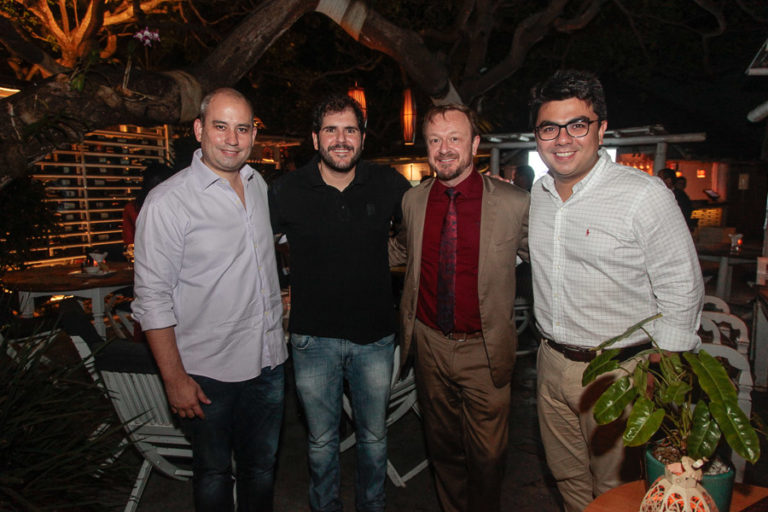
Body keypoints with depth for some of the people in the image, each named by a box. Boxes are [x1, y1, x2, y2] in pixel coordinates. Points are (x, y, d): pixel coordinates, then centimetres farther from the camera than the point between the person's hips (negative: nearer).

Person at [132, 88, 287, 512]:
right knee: (214, 474, 16)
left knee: (262, 468, 21)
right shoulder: (168, 202, -15)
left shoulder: (259, 185, 5)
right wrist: (175, 379, -15)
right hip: (208, 373, -5)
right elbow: (153, 299, -15)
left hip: (268, 361, 6)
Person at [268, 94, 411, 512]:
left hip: (374, 336, 1)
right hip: (314, 337, -1)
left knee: (374, 436, 19)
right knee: (322, 441, 17)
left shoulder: (388, 184, -3)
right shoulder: (288, 191, -6)